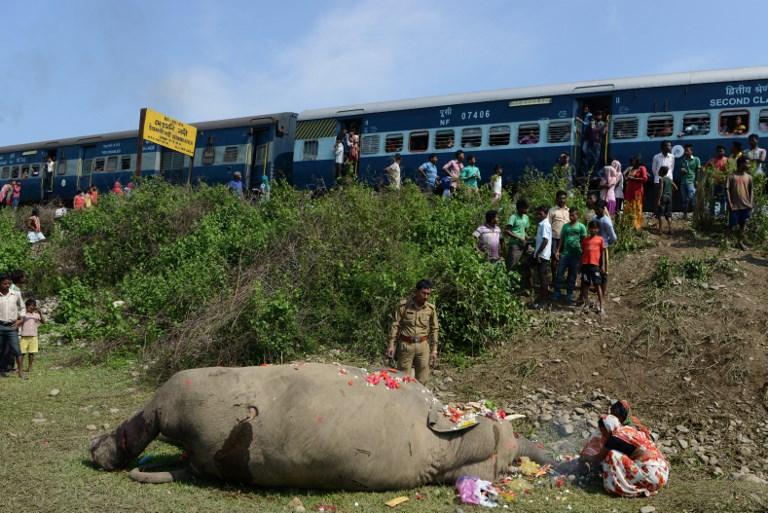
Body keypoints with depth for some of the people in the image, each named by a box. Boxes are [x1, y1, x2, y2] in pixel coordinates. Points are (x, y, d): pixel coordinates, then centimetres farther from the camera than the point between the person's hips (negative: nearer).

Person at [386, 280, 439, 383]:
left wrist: (434, 350, 5)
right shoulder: (404, 305, -7)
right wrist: (391, 345, -6)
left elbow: (434, 329, 7)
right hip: (405, 345, -2)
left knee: (422, 380, 7)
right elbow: (395, 325, -3)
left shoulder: (431, 308, 0)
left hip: (423, 346, 2)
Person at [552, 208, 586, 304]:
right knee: (559, 273, -3)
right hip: (565, 253, 2)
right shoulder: (565, 226, 8)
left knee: (572, 276, 6)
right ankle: (557, 293, 5)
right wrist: (557, 251, 5)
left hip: (576, 255, -2)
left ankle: (569, 295, 16)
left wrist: (583, 254, -7)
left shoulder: (581, 227, -1)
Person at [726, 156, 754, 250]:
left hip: (746, 205, 4)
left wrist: (750, 204, 1)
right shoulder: (732, 176, -6)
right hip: (735, 205, -3)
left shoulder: (748, 177, 6)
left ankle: (740, 242, 17)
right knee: (734, 225, 1)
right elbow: (727, 190, -7)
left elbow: (751, 191, 9)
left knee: (743, 224, 7)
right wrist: (729, 203, -13)